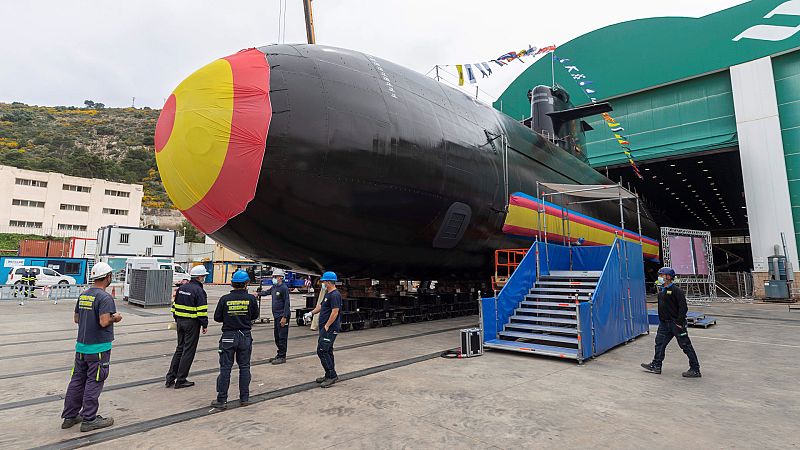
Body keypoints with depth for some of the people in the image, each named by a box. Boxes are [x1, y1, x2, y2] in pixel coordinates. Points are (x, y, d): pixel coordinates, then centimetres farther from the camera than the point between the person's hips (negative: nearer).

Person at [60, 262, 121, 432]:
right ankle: (89, 419, 11)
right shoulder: (104, 297, -20)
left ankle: (69, 416, 27)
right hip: (98, 347, -8)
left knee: (77, 380, 16)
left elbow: (76, 318, 15)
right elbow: (104, 321, -26)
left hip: (81, 346, 8)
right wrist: (115, 318, -8)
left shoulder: (83, 295, 7)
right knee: (94, 382, 2)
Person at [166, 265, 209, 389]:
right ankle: (180, 380, 9)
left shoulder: (182, 288, 9)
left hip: (180, 321, 8)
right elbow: (202, 310, -17)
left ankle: (170, 378, 20)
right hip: (192, 323, -8)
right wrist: (205, 325, -9)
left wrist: (176, 319, 23)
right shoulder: (199, 290, -16)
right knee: (188, 351, 2)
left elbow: (175, 305, 15)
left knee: (179, 349, 18)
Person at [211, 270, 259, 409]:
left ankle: (222, 400, 12)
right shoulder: (251, 299, -8)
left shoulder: (225, 299, -10)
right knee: (244, 367, 11)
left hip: (228, 336, -1)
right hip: (245, 336, 1)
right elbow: (255, 316, 4)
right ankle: (244, 398, 17)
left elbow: (217, 317, -1)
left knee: (225, 368, 7)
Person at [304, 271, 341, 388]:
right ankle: (329, 376, 23)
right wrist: (311, 313, 24)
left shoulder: (335, 295, -18)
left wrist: (327, 326, -21)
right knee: (327, 351, 15)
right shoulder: (328, 294, 15)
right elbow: (321, 305, 29)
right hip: (325, 328, 10)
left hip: (330, 329, -10)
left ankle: (332, 376, -3)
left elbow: (335, 312, -24)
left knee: (322, 351, -10)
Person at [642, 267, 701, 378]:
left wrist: (679, 322, -19)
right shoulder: (661, 290, 10)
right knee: (659, 342, 9)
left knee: (686, 346, 1)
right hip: (664, 323, 8)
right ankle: (656, 366, 16)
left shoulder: (676, 290, -15)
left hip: (676, 323, -8)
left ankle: (695, 369, 11)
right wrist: (661, 319, 17)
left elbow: (683, 307, -18)